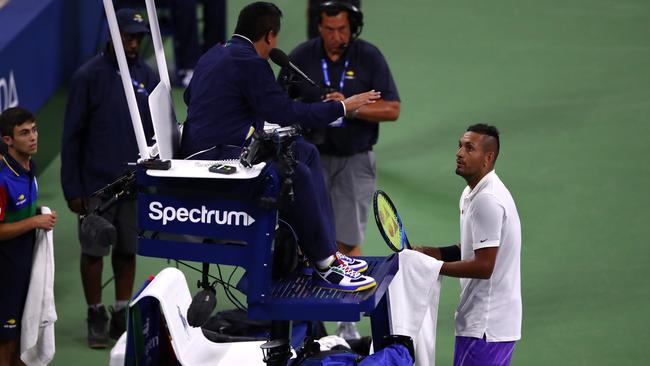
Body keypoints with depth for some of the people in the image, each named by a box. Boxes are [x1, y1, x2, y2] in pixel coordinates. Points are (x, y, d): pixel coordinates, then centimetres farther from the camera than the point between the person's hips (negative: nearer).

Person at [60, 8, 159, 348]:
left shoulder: (148, 77, 4)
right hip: (97, 184, -3)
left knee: (127, 250, 9)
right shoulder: (88, 76, -6)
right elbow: (72, 137, -4)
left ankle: (121, 315, 22)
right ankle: (96, 317, 18)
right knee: (93, 251, 4)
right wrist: (72, 189, -7)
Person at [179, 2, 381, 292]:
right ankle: (324, 266, -19)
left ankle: (326, 251, 11)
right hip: (214, 156, -11)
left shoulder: (214, 55, 17)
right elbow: (284, 112, -19)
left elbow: (190, 96, 34)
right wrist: (342, 107, -12)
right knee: (296, 173, -25)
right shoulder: (248, 61, -14)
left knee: (306, 153, 15)